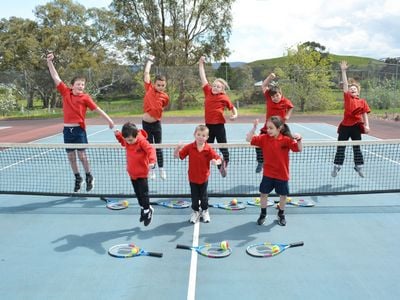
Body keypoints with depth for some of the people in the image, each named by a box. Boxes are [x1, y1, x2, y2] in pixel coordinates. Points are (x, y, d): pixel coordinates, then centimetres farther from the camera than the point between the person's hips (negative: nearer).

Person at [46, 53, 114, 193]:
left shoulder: (85, 97, -4)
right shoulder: (65, 92, 4)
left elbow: (97, 109, -1)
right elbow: (56, 77, 7)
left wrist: (109, 119, -4)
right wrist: (50, 61, 3)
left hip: (79, 129, -3)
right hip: (67, 129, 4)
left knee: (81, 154, -2)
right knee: (71, 156, 9)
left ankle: (89, 177, 18)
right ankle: (78, 178, 26)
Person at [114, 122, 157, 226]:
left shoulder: (142, 141, -24)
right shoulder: (127, 141, -4)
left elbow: (151, 150, -34)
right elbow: (123, 142, 19)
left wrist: (152, 161, -51)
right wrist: (118, 135, 0)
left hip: (142, 173, -6)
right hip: (132, 173, 6)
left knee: (143, 193, -1)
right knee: (138, 193, 16)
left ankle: (147, 211, 17)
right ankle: (144, 209, 32)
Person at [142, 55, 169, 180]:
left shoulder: (165, 97, -4)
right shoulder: (149, 89, -4)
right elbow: (146, 73, 2)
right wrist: (150, 60, 10)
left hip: (156, 124, -1)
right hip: (146, 123, 1)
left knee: (158, 147, 8)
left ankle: (161, 170, 18)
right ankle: (151, 170, 20)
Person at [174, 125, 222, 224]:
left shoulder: (208, 149, -16)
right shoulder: (189, 147, -13)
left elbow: (219, 159, -16)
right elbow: (177, 155, -8)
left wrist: (216, 162, -39)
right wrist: (177, 148, -28)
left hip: (204, 178, 0)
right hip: (193, 177, 1)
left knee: (204, 196, 16)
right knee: (194, 197, 14)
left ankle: (205, 211, 39)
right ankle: (195, 212, 35)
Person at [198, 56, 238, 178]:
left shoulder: (224, 97, -8)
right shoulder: (208, 92, 1)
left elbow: (233, 108, 1)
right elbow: (203, 77, 4)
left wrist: (234, 115, -19)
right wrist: (201, 63, 3)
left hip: (219, 125, -4)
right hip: (208, 125, 5)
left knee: (223, 147, 5)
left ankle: (224, 166, 21)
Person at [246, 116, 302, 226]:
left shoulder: (286, 140, -13)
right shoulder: (264, 138, -7)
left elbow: (299, 149, -17)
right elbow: (248, 139, -10)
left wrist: (298, 139, -35)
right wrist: (254, 127, -22)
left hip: (282, 174, -1)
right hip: (268, 174, 1)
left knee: (283, 195, 12)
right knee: (263, 193, 8)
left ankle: (281, 214, 35)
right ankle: (263, 214, 29)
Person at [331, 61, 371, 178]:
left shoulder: (362, 102, 3)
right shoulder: (347, 98, 2)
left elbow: (365, 114, 4)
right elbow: (345, 84, -3)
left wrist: (367, 125, -7)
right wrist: (343, 71, -8)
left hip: (356, 126, 0)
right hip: (345, 126, 0)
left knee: (357, 148, 11)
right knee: (340, 148, 4)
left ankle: (359, 168, 23)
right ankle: (336, 167, 13)